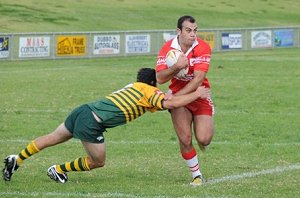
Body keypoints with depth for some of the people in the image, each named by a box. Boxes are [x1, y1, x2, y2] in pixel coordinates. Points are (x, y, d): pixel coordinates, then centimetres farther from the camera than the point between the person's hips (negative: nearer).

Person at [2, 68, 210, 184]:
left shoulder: (134, 86, 21)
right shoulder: (147, 90, -3)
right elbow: (170, 104, -16)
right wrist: (196, 94, -8)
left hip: (85, 110, 8)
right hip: (92, 124, -8)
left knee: (51, 139, 22)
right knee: (98, 162, 10)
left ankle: (16, 160, 25)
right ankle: (58, 170, 19)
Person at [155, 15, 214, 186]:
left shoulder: (203, 48, -16)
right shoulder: (168, 48, -11)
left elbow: (198, 79, -23)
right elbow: (160, 78, -17)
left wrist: (176, 96, -29)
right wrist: (177, 67, -34)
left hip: (200, 95, -1)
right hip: (178, 97, 1)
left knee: (204, 139, -14)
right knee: (185, 139, -13)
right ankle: (197, 175, 6)